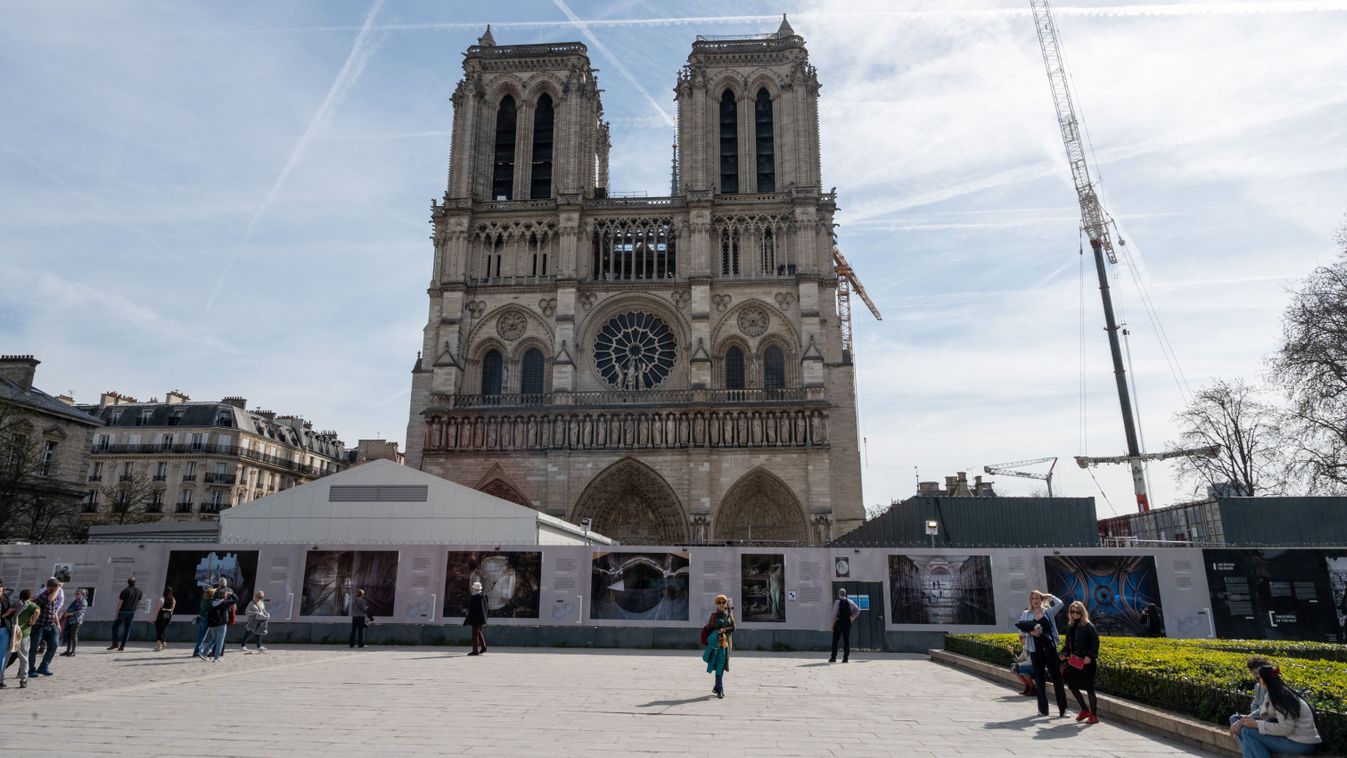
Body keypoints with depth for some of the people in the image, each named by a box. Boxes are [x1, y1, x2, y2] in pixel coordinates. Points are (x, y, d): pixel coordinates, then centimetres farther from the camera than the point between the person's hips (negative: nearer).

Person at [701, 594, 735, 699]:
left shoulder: (729, 614, 7)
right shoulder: (714, 615, 2)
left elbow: (733, 627, 2)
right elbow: (709, 628, 1)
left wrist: (725, 629, -13)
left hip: (726, 641, 2)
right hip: (716, 641, -2)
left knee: (721, 665, 4)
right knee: (718, 665, -7)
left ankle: (717, 687, 20)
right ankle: (720, 690, -6)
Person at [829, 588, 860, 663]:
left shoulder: (838, 602, -7)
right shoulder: (849, 602, 7)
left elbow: (834, 613, -9)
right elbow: (857, 610, 8)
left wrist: (833, 623, -2)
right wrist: (852, 618, 11)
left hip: (839, 622, -4)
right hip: (848, 623, 4)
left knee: (835, 641, 1)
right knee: (846, 640, 7)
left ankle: (833, 658, -1)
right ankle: (846, 658, 4)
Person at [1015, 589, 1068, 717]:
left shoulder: (1048, 611, 6)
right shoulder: (1026, 614, 6)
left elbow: (1059, 603, -7)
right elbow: (1020, 626, -2)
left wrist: (1049, 596, 5)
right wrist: (1030, 631, -19)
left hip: (1050, 648, -1)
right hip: (1036, 650, 1)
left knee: (1057, 678, 0)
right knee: (1039, 679, 8)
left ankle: (1063, 708, 5)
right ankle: (1043, 708, 17)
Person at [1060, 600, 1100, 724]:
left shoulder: (1088, 626, -9)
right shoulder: (1070, 627, 11)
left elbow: (1095, 642, -14)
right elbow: (1067, 643, 17)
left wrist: (1090, 656, -23)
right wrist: (1064, 653, 3)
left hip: (1086, 662, -7)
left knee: (1089, 688, -1)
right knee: (1072, 685, 10)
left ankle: (1094, 715, 11)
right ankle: (1084, 710, 28)